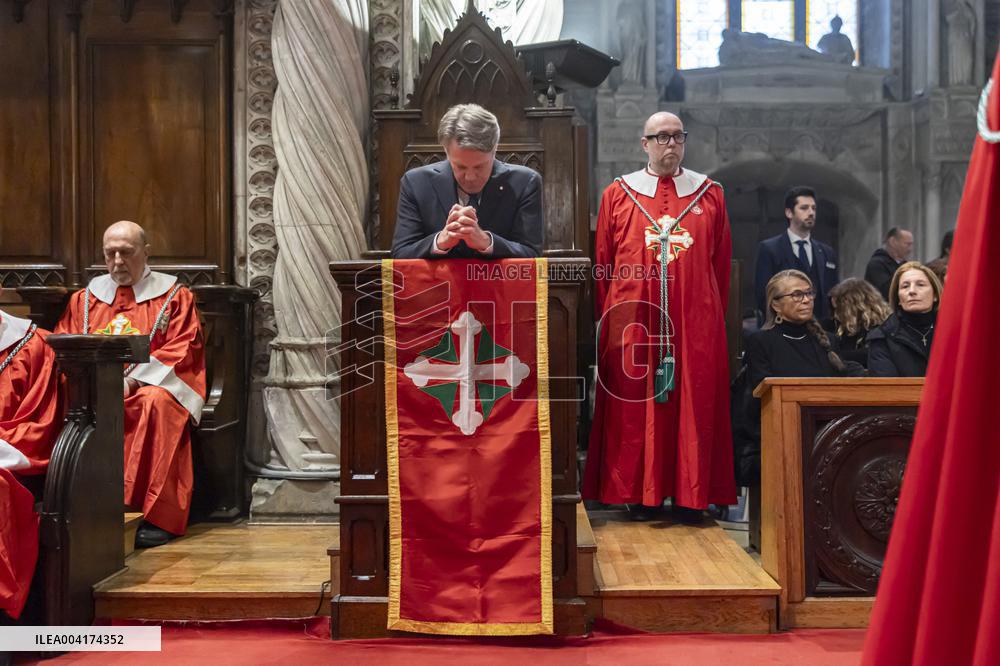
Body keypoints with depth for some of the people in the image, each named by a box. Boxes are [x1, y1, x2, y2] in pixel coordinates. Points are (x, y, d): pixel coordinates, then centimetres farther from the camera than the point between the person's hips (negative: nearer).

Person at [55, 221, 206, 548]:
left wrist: (131, 381, -17)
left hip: (150, 385, -3)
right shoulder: (85, 298, 19)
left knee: (156, 403, -37)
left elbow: (180, 350, -4)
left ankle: (156, 517, -35)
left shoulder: (174, 296, 7)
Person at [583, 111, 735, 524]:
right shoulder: (618, 195, 8)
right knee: (635, 405, 2)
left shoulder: (710, 194, 11)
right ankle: (641, 494, 11)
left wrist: (717, 314, 5)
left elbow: (721, 262, 10)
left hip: (695, 322, 1)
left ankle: (691, 496, 11)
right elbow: (602, 264, 7)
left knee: (694, 403, 2)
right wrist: (606, 318, 2)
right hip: (634, 320, -1)